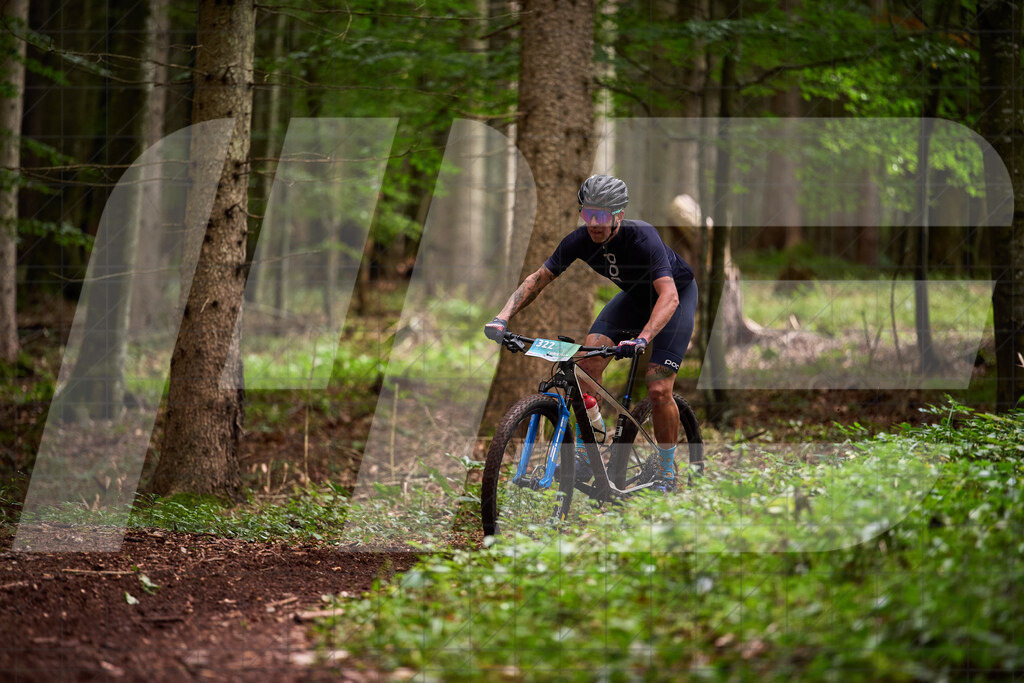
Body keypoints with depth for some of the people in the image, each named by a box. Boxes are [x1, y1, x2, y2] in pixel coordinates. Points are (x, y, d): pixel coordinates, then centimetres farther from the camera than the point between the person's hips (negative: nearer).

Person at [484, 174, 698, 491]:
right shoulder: (580, 240, -21)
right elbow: (538, 278, -13)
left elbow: (669, 295, -46)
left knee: (658, 390, -16)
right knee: (588, 361, -16)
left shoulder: (642, 237, -37)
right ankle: (581, 453, -5)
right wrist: (502, 317, -27)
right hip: (634, 296, 5)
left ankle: (667, 470, 5)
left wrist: (643, 339, -61)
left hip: (677, 294, -5)